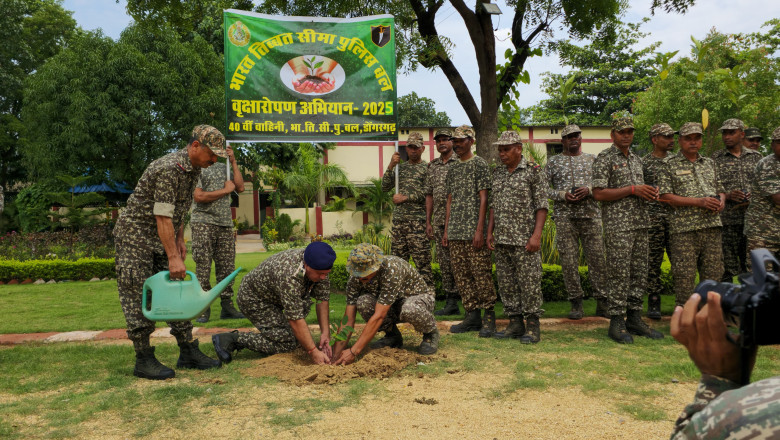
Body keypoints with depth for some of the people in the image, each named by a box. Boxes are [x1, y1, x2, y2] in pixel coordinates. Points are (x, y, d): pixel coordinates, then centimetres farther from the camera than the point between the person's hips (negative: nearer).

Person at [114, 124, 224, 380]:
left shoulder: (194, 169, 6)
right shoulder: (168, 168, -24)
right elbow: (163, 217, -27)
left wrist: (180, 240, 10)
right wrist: (173, 258, -28)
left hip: (162, 239, 9)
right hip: (135, 237, -9)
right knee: (139, 299, -3)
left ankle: (188, 353, 11)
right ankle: (144, 360, 4)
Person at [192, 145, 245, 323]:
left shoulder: (224, 168, 19)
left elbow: (240, 187, 8)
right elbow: (198, 196, -10)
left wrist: (233, 162, 7)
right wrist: (225, 190, -4)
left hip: (225, 224, 5)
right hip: (203, 223, -5)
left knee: (227, 266, 4)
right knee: (203, 266, -3)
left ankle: (227, 306, 10)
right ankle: (204, 308, 3)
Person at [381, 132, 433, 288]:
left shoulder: (427, 168, 2)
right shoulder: (401, 167, 17)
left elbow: (427, 193, -8)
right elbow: (385, 187, 9)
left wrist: (405, 198, -10)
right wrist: (390, 166, -2)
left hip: (418, 219, -5)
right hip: (398, 218, 5)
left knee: (422, 260, -6)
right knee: (398, 258, 8)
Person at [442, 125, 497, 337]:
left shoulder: (480, 164, -1)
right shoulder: (452, 169, 18)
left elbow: (483, 198, -8)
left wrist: (480, 230, -15)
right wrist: (446, 230, 14)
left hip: (473, 231, -7)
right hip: (455, 232, 7)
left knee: (481, 274, -6)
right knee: (461, 275, 7)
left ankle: (489, 318, 2)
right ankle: (473, 316, 15)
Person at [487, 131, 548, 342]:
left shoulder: (533, 171, -4)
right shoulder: (497, 173, 14)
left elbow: (542, 206, -7)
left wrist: (536, 235, -15)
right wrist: (489, 232, 11)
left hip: (525, 239, -6)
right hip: (501, 239, 6)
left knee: (529, 282, -3)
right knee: (506, 283, 9)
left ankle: (532, 326, 7)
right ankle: (515, 323, 19)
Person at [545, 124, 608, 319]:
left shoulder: (592, 159, 13)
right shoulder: (553, 162, 10)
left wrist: (589, 190, -10)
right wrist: (562, 195, -10)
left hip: (591, 215, 1)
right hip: (564, 217, -1)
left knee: (598, 257, -1)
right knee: (569, 260, -1)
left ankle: (602, 301, 8)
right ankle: (576, 302, 9)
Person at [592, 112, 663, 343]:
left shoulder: (636, 159, 19)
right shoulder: (604, 158, -5)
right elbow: (599, 193, -14)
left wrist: (650, 192, 3)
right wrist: (632, 189, -16)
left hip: (640, 223, 8)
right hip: (618, 224, -7)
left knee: (640, 273, 9)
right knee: (620, 274, -6)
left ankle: (634, 318, 18)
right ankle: (617, 322, 1)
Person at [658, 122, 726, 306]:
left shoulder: (710, 163, 18)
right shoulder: (670, 165, 1)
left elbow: (720, 189, 25)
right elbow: (665, 196, -8)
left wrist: (721, 201, 0)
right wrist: (699, 202, -15)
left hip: (712, 227, 5)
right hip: (684, 229, -5)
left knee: (713, 274, 8)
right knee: (684, 277, -3)